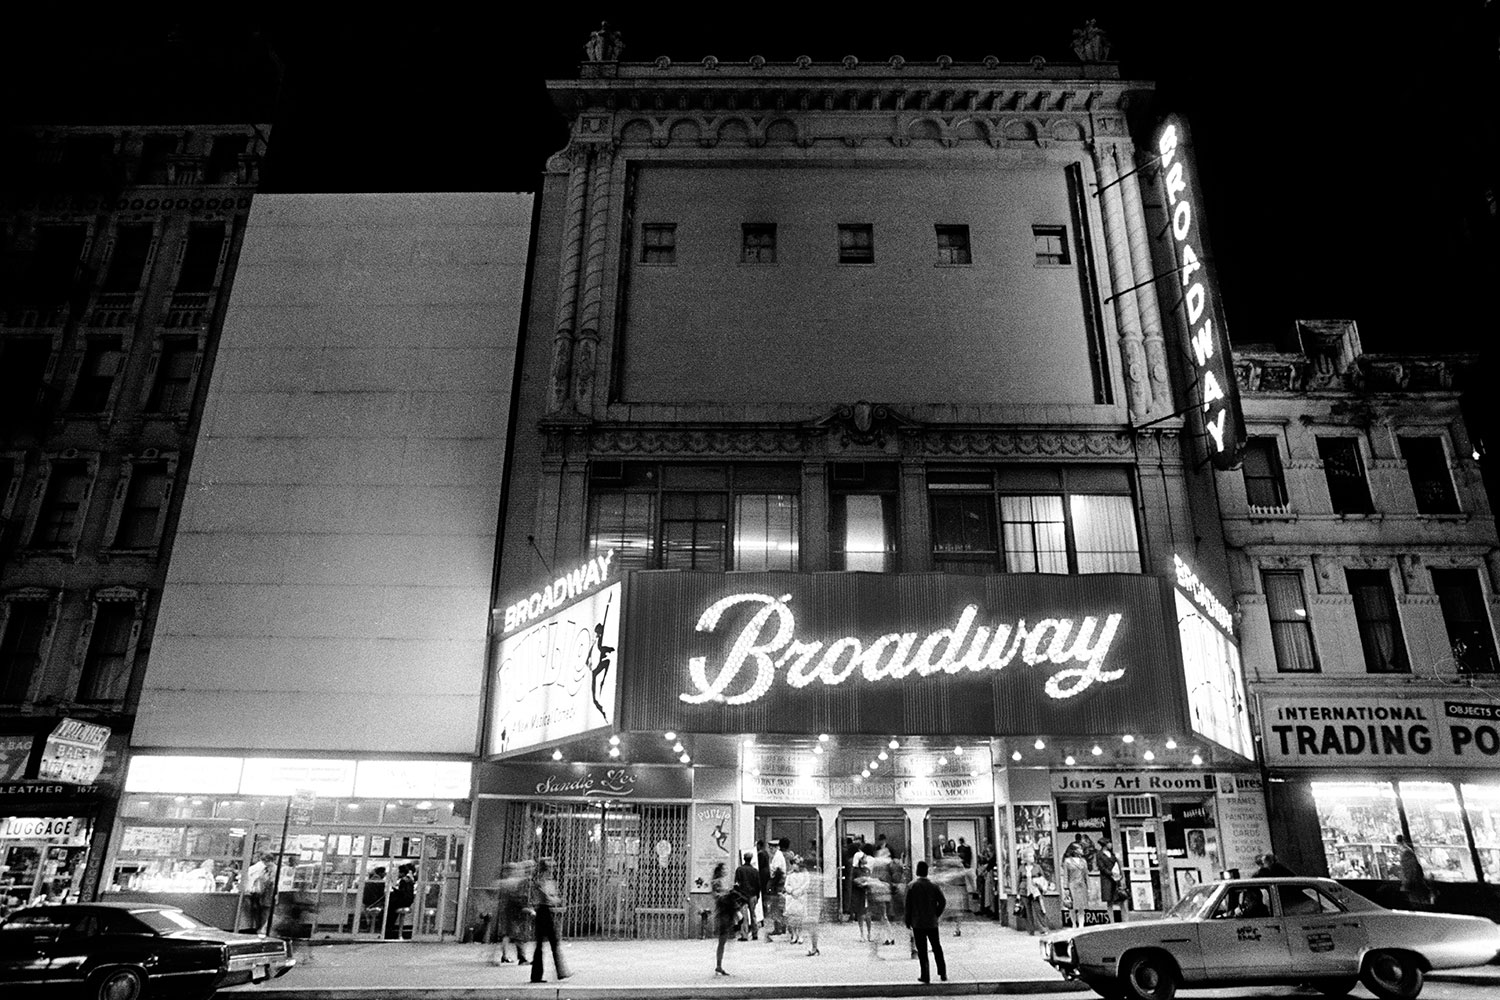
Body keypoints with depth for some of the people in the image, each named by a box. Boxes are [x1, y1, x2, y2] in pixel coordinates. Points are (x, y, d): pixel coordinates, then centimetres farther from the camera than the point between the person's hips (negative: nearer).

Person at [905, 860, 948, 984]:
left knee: (922, 950, 4)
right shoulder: (933, 886, -4)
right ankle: (943, 974, 18)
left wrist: (908, 921, 2)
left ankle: (925, 976, 4)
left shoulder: (911, 886, -8)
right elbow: (943, 902, -6)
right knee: (937, 948, 16)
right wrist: (936, 915, 7)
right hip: (932, 922, 2)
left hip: (918, 923, -2)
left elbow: (908, 905, -7)